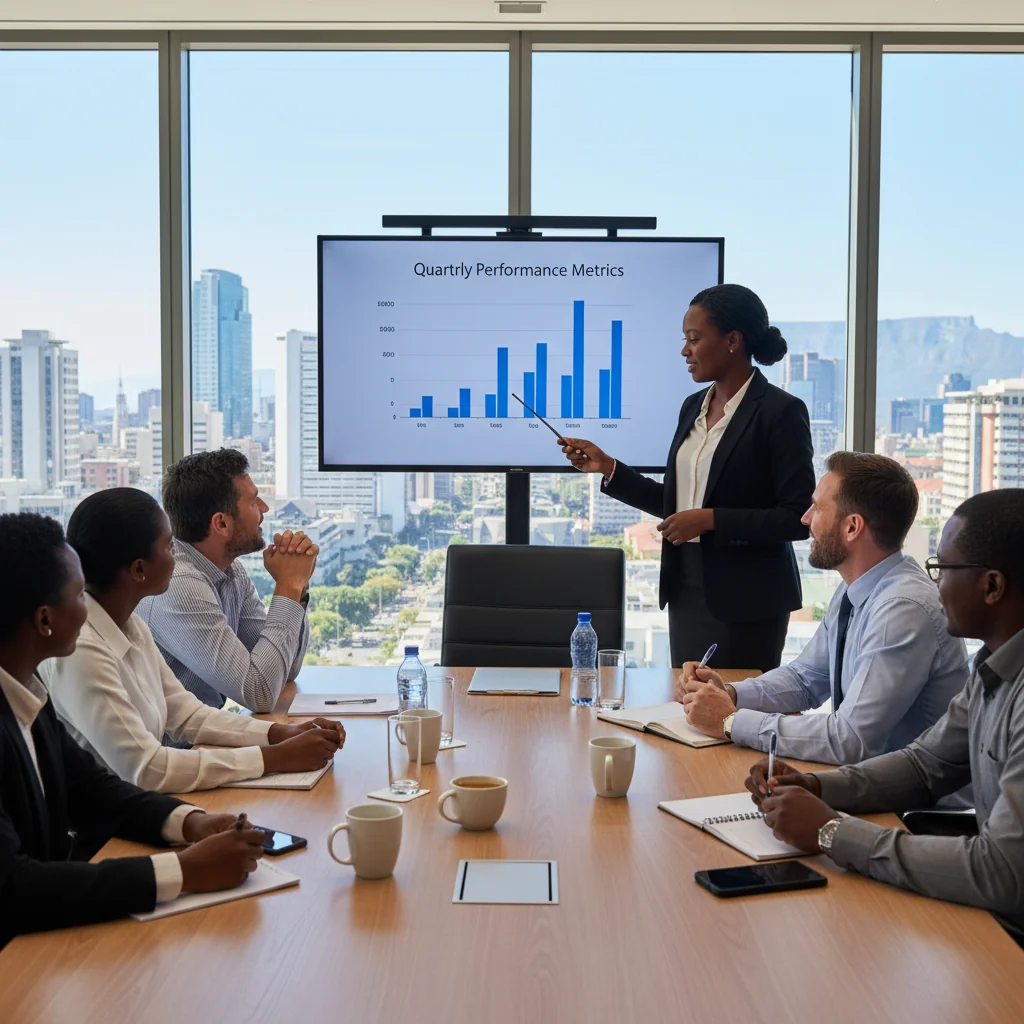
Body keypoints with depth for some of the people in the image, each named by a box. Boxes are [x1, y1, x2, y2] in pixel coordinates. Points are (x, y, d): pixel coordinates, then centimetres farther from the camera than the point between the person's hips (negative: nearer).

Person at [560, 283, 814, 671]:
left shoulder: (780, 411, -12)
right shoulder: (693, 407, 10)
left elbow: (798, 517, -15)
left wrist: (711, 520, -19)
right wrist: (608, 468, 6)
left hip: (745, 602, -7)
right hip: (687, 592, 7)